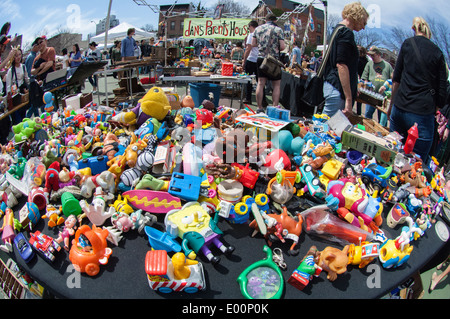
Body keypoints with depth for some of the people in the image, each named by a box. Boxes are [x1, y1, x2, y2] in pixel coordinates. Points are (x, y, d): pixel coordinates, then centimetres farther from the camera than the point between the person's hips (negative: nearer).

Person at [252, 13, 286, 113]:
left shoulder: (258, 28, 8)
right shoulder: (278, 29, -3)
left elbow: (253, 44, 12)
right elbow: (282, 46, -8)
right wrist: (277, 49, 12)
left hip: (261, 58, 4)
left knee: (260, 83, 7)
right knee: (276, 85, 4)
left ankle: (259, 107, 8)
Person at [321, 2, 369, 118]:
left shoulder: (338, 30, 20)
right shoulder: (346, 33, -11)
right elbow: (342, 65, -20)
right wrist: (349, 99, -22)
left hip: (330, 84, 11)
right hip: (338, 90, -11)